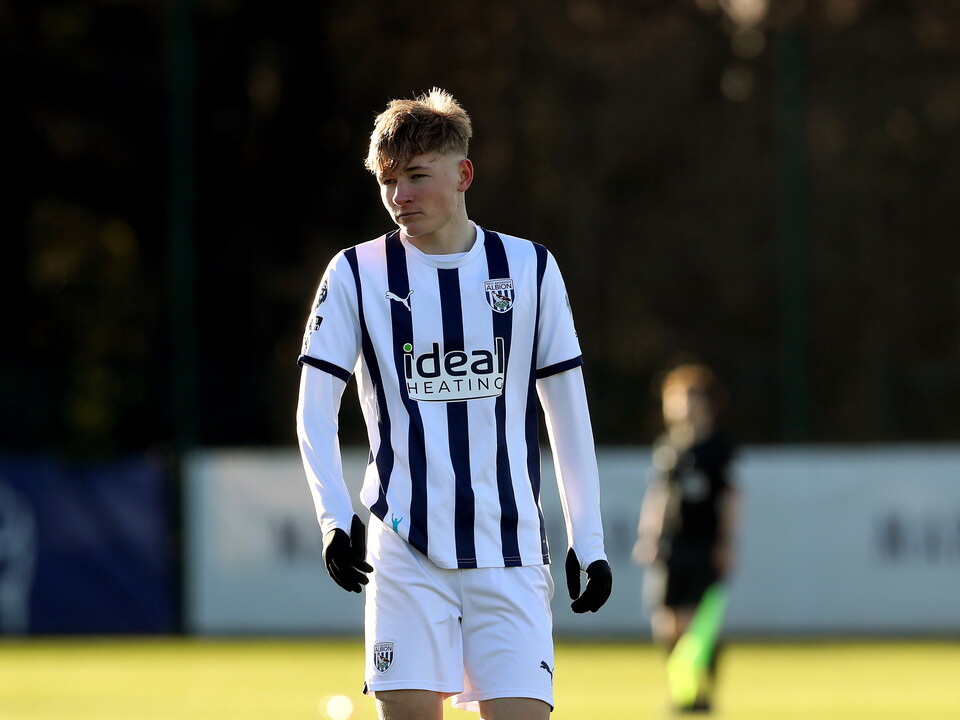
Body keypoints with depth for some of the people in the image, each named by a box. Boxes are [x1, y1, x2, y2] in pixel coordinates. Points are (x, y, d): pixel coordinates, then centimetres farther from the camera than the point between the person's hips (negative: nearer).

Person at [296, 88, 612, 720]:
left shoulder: (529, 269, 7)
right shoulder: (357, 273, 3)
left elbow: (567, 409, 11)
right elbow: (315, 410, 1)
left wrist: (588, 537, 9)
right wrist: (335, 515, -14)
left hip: (509, 546, 1)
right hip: (405, 545, -1)